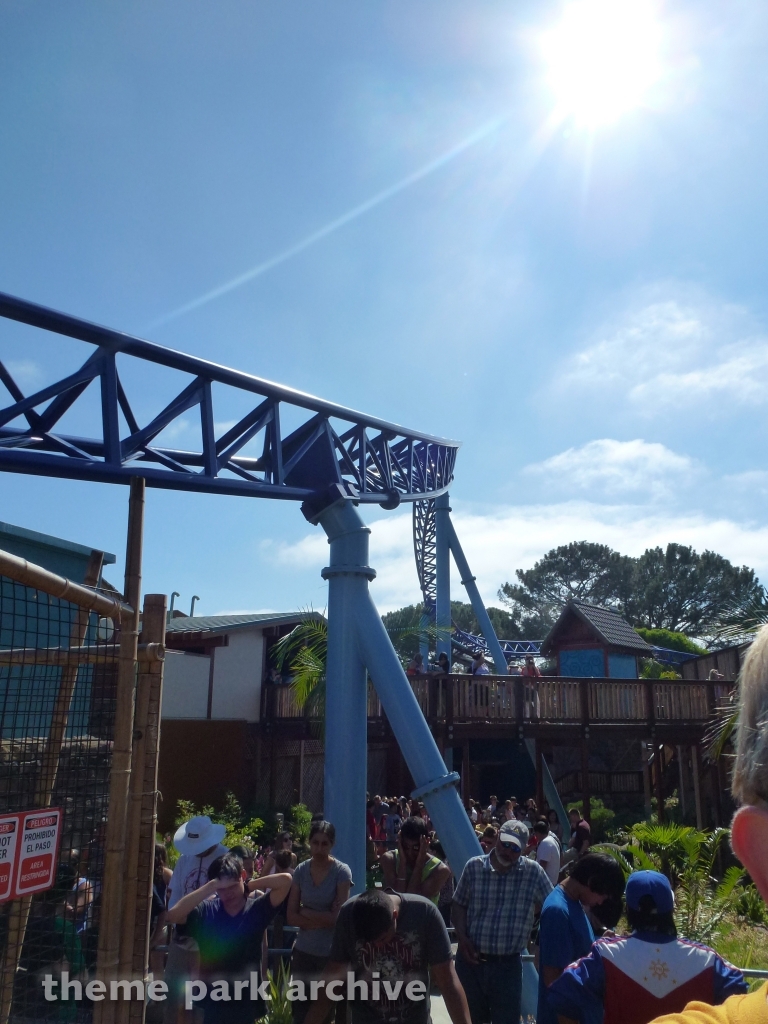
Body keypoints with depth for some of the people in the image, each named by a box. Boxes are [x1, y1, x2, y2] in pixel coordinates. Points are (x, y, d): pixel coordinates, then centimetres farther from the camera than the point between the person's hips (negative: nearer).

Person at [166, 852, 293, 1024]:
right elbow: (173, 915, -23)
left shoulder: (257, 909, -6)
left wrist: (251, 884, -11)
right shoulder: (206, 910, -5)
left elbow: (286, 880, -19)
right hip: (212, 1001, 0)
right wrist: (210, 887, -23)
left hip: (246, 1002, 0)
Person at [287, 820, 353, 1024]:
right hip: (303, 951, 3)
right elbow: (291, 916, -1)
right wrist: (323, 920, -13)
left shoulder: (342, 872, -9)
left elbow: (338, 917, -13)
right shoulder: (301, 870, 1)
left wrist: (305, 912, -5)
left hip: (331, 952, -3)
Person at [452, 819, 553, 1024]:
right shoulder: (474, 866, -4)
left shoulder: (533, 872, -6)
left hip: (508, 964, -1)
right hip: (470, 960, 1)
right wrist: (462, 937, -8)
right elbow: (459, 905, 4)